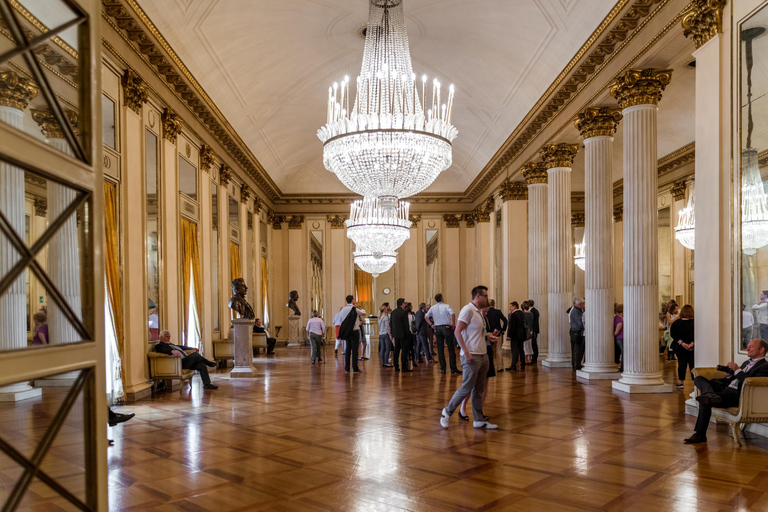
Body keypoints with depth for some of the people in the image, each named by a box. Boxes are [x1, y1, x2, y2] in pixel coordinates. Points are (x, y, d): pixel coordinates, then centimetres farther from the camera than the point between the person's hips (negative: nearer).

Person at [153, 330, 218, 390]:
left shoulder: (170, 344, 28)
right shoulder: (159, 345, 0)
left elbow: (181, 347, 39)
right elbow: (163, 350, -23)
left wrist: (192, 348, 31)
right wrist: (172, 351, -42)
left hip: (185, 361, 9)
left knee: (202, 365, -9)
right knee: (195, 354, -24)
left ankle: (207, 384, -6)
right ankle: (209, 363, 0)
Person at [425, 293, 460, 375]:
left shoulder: (432, 308, 6)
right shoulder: (446, 306, -4)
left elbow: (426, 316, 2)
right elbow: (452, 314, -19)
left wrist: (431, 325, 5)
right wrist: (453, 323, -9)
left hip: (437, 328, 3)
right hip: (446, 328, -3)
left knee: (440, 350, 8)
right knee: (451, 349, 1)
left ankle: (443, 369, 8)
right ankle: (453, 369, 0)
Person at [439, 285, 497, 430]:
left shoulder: (479, 312, 16)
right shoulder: (468, 310, -12)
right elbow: (457, 332, -18)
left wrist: (488, 336, 8)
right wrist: (466, 352, -21)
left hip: (483, 355, 9)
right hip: (472, 357, -9)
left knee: (478, 390, 11)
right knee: (466, 388, -3)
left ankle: (479, 420, 18)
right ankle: (447, 412, 14)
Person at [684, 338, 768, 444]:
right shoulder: (746, 363, 30)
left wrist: (737, 370, -14)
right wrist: (729, 374, 9)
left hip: (737, 395, -10)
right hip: (726, 389, 10)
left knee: (705, 401, -31)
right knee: (698, 379, -9)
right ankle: (710, 394, -40)